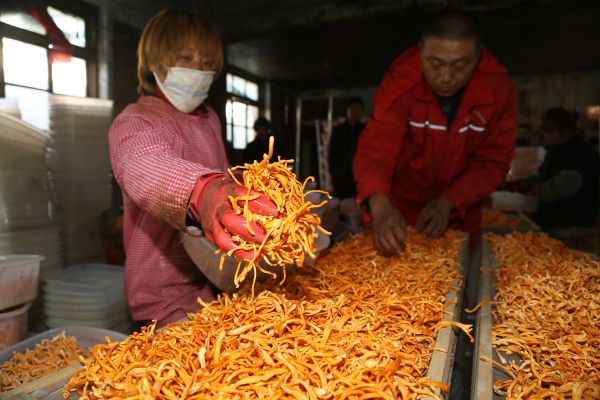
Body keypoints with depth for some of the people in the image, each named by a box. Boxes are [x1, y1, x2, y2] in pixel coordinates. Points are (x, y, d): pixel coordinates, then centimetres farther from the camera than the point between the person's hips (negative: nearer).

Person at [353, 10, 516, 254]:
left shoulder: (499, 89, -17)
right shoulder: (400, 81, -22)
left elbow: (493, 161, -13)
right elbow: (376, 145, -33)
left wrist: (448, 202, -28)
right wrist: (380, 205, -51)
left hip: (460, 212, 2)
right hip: (401, 209, -1)